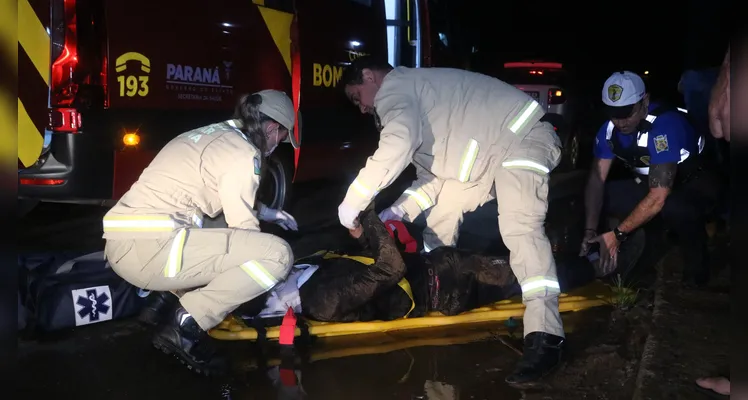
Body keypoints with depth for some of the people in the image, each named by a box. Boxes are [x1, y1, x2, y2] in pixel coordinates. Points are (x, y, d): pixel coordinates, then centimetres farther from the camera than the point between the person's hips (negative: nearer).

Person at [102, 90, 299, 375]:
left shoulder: (217, 134, 21)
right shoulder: (243, 153, -6)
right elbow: (244, 229, -2)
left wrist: (268, 212, 46)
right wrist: (266, 266, 16)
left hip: (124, 243, 10)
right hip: (149, 248, -10)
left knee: (225, 235, 33)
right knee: (277, 254, -12)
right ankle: (186, 324, -7)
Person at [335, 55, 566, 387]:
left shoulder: (394, 88, -14)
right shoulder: (411, 94, 18)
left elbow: (397, 146, -35)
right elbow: (435, 169, 16)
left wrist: (352, 203, -27)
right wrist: (399, 211, 4)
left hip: (521, 137, -11)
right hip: (490, 149, 11)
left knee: (519, 229, -27)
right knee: (440, 217, 18)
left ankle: (544, 338, -32)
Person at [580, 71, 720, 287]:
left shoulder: (664, 125, -34)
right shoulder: (609, 130, -14)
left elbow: (658, 196, -38)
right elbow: (596, 180, -12)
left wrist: (617, 235, -37)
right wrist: (591, 231, -23)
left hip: (694, 183, -7)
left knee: (675, 208, -39)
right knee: (608, 195, -16)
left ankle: (697, 267, -9)